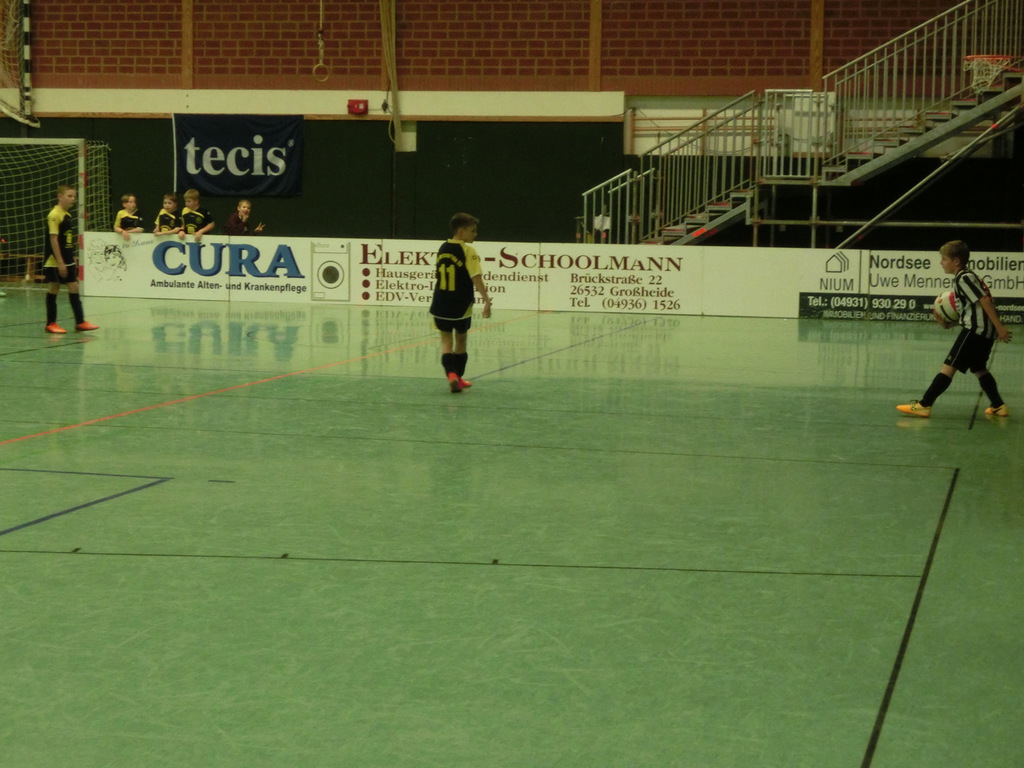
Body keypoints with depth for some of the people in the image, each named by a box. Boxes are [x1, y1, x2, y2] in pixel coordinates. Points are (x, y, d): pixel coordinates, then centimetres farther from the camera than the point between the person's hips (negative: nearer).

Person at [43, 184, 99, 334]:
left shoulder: (68, 215, 10)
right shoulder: (54, 215, -15)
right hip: (55, 261, -8)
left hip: (68, 260, 8)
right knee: (54, 288, 0)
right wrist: (60, 262, -21)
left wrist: (73, 258, 17)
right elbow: (53, 239, -19)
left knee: (74, 287, 7)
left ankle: (80, 321, 9)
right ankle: (51, 324, 8)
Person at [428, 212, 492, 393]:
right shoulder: (467, 250, -12)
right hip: (461, 305, -4)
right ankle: (458, 377, 24)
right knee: (461, 340, 14)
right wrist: (486, 300, -26)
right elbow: (476, 278, -22)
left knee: (446, 340, 6)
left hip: (441, 304, 4)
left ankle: (451, 374, -16)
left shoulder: (443, 248, 6)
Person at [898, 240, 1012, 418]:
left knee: (948, 367, -9)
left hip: (975, 329, -10)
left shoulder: (964, 278, -10)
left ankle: (924, 405, -10)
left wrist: (999, 327, -23)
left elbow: (985, 301, -19)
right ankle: (998, 406, 24)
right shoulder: (967, 277, 21)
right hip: (985, 331, 10)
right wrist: (947, 323, 5)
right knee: (978, 368, 24)